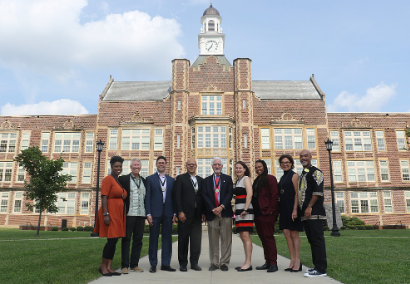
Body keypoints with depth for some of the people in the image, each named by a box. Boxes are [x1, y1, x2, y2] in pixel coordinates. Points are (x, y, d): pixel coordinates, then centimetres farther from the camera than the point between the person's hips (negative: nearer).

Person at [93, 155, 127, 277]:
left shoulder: (120, 181, 17)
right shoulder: (108, 179, -7)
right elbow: (104, 197, -14)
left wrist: (123, 215, 16)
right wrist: (106, 214, -20)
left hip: (118, 214, 8)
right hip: (110, 213, -8)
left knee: (114, 241, 8)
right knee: (112, 240, -7)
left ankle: (109, 267, 15)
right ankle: (103, 266, 8)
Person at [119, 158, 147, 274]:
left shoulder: (144, 181, 14)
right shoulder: (123, 179, 0)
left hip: (141, 214, 5)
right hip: (129, 214, -4)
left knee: (138, 240, 9)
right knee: (126, 239, 1)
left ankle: (134, 264, 19)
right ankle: (124, 265, 10)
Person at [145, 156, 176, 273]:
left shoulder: (171, 180, 12)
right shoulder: (150, 179, 4)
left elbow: (174, 197, 11)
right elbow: (147, 197, -1)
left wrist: (174, 213, 3)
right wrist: (148, 213, -8)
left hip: (168, 213, 3)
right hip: (155, 212, -3)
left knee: (167, 238, 5)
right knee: (153, 239, 3)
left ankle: (166, 264, 14)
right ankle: (153, 264, 12)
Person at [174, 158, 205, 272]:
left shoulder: (200, 180, 14)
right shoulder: (180, 178, 2)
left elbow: (203, 197, 13)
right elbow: (177, 196, -5)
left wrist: (203, 212, 4)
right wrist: (180, 212, -12)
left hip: (197, 214, 4)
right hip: (185, 214, -4)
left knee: (196, 239, 6)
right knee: (183, 239, 4)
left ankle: (194, 262, 17)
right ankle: (183, 263, 15)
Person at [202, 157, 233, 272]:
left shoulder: (228, 178, 11)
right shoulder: (207, 180, 14)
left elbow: (230, 194, 0)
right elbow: (204, 195, 4)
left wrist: (221, 207, -12)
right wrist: (213, 209, -9)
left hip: (225, 212, -1)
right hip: (212, 213, 1)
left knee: (226, 239, 1)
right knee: (213, 240, 4)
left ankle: (224, 263, 9)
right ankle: (214, 263, 13)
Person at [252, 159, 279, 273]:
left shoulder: (270, 178, -6)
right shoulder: (256, 181, 19)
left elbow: (274, 195, -13)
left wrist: (271, 210, -17)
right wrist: (254, 211, 14)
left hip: (267, 213, -8)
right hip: (258, 214, 8)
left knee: (268, 237, -6)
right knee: (263, 238, 11)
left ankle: (273, 263, 1)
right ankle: (267, 262, 19)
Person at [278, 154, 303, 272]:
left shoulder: (294, 176, -4)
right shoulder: (282, 177, 17)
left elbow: (297, 193, -11)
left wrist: (295, 209, -19)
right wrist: (278, 209, 11)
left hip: (292, 208, -7)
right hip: (284, 208, 7)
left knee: (294, 234, -3)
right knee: (287, 233, 5)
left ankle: (297, 261, 5)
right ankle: (292, 260, 12)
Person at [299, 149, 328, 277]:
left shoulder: (316, 172, -5)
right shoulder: (302, 175, 21)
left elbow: (318, 191, -15)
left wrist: (309, 207, -18)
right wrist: (301, 209, 18)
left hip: (314, 212, -9)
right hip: (305, 213, 9)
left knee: (317, 239, -7)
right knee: (311, 240, 12)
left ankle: (321, 269, -2)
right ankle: (317, 266, 20)